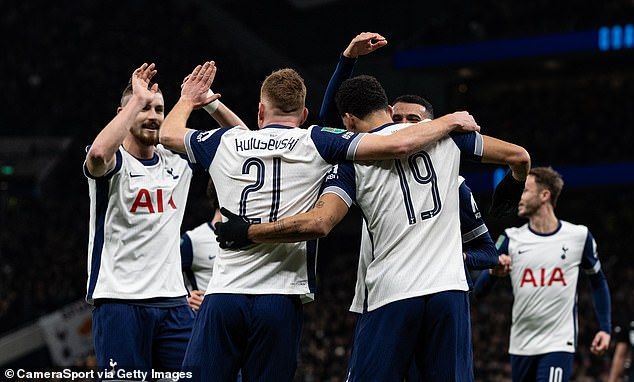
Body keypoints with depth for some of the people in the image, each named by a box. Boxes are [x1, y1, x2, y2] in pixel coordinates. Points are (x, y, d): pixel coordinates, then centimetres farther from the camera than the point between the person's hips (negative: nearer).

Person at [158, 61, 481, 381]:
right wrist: (450, 122, 10)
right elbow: (400, 144, -5)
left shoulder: (225, 143, 11)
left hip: (222, 293, 1)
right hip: (280, 298, -1)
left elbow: (168, 134, 31)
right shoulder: (315, 143, 2)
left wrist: (188, 100, 52)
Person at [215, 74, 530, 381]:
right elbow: (518, 156, 15)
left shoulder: (353, 156, 2)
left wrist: (246, 233, -1)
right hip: (450, 288, 2)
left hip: (389, 296, -2)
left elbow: (319, 223, -13)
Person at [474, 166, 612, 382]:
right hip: (521, 346, 4)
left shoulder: (579, 236, 0)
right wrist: (494, 273, -20)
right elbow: (479, 291, 2)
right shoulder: (511, 238, 4)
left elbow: (598, 281, 15)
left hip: (558, 345, -3)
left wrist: (605, 328, 7)